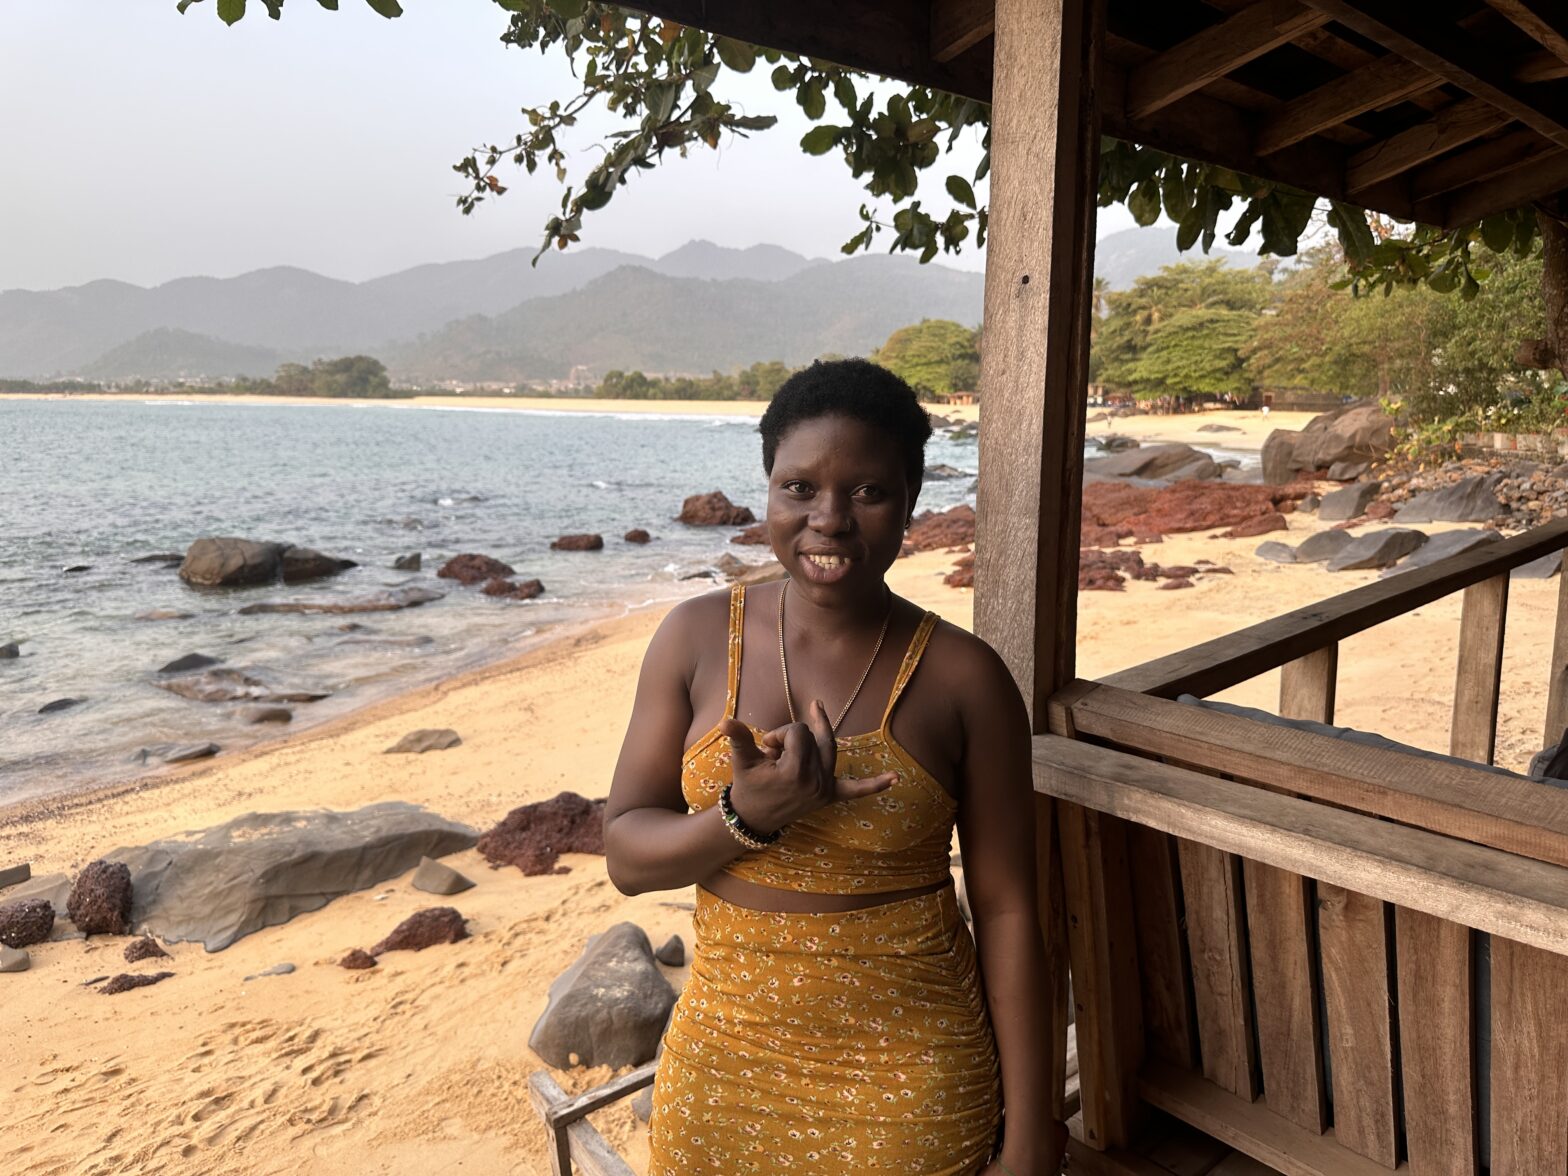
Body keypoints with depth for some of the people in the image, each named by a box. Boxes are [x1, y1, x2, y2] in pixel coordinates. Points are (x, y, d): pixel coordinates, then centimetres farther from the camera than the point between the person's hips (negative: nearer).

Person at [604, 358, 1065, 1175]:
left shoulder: (963, 677, -13)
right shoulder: (697, 638, -8)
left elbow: (1006, 908, -7)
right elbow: (625, 855, -5)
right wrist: (746, 816, -24)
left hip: (908, 1080, -2)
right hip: (724, 1063, 2)